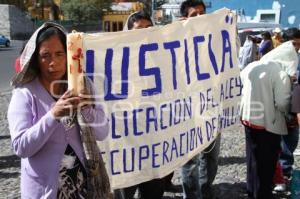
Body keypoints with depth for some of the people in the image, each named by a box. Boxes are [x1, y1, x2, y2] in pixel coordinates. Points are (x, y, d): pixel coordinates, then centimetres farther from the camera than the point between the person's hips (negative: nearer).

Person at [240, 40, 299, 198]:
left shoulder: (252, 66, 3)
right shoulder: (281, 72, -15)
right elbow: (282, 103, -17)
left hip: (248, 118, 6)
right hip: (268, 123, -6)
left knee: (252, 158, 21)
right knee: (267, 163, 9)